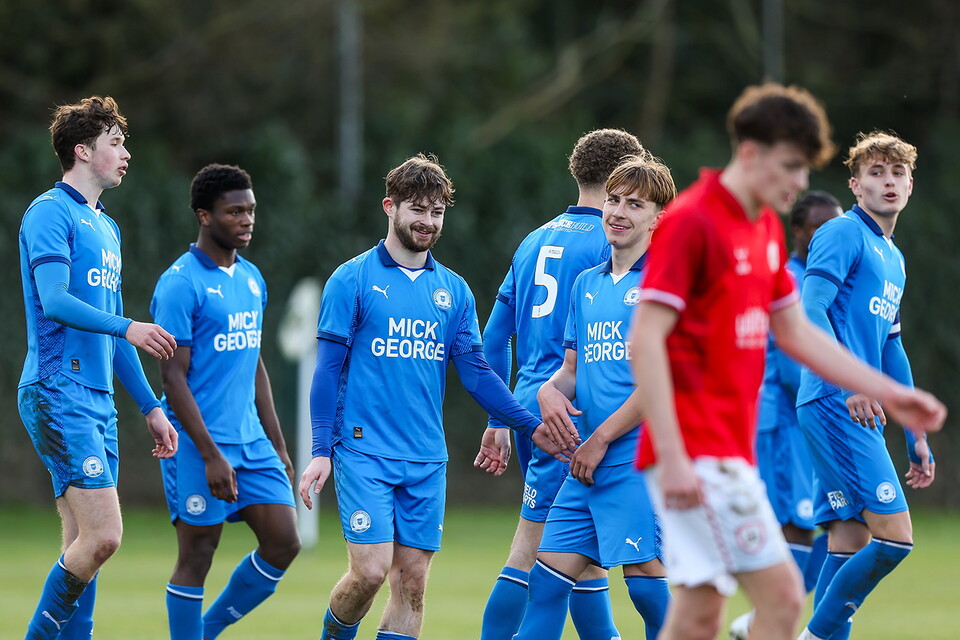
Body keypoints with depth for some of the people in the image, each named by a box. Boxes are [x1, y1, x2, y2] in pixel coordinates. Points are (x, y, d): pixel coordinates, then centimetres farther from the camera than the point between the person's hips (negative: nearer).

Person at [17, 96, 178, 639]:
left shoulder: (106, 227, 21)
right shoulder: (51, 212, -6)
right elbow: (54, 300, -19)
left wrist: (151, 406, 23)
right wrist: (126, 327, -30)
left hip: (97, 399, 9)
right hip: (58, 394, -9)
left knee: (85, 544, 5)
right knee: (102, 535, -16)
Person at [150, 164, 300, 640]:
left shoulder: (251, 279, 13)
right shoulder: (180, 283, -12)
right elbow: (173, 376, -15)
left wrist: (278, 447, 17)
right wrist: (211, 456, -19)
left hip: (251, 441, 7)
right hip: (197, 442, -7)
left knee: (283, 543, 1)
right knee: (196, 559, -2)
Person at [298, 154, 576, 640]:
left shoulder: (453, 291, 11)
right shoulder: (352, 281, -2)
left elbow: (475, 371, 9)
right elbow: (328, 370, -2)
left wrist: (529, 425, -3)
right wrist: (322, 450, -9)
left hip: (426, 462, 4)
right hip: (364, 452, -4)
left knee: (412, 582, 1)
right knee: (370, 570, -13)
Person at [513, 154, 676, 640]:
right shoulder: (587, 284, 17)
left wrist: (599, 439, -9)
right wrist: (551, 390, -2)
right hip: (587, 460, 7)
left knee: (645, 579, -9)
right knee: (548, 580, 2)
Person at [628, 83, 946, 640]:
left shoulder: (766, 230, 16)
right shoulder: (691, 222, -12)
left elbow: (796, 332, 25)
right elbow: (645, 340, -17)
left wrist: (888, 392, 20)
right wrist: (672, 457, -22)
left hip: (728, 453, 9)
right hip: (696, 452, -9)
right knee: (782, 593, -12)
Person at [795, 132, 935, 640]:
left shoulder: (893, 258, 22)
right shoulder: (843, 235, -5)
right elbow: (810, 309, -19)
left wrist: (916, 436, 27)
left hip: (862, 410, 9)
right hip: (833, 405, -9)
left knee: (850, 543, 5)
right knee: (894, 534, -14)